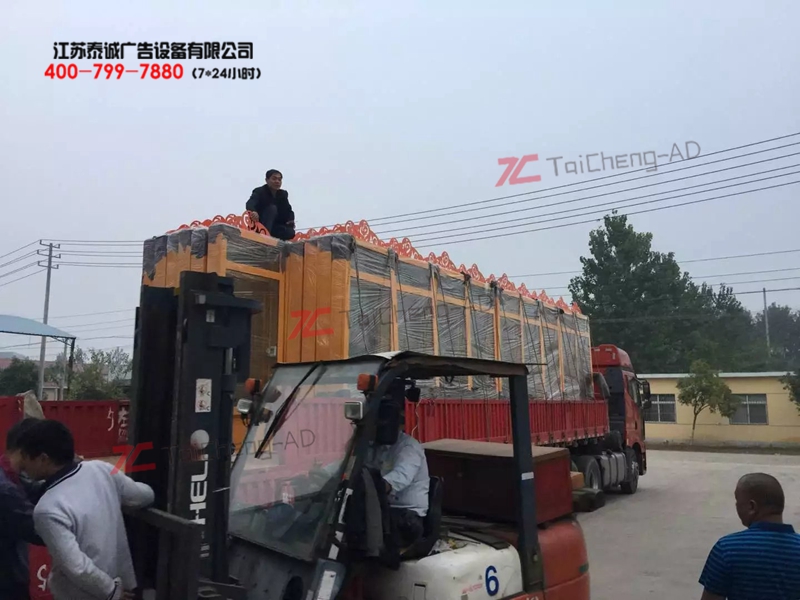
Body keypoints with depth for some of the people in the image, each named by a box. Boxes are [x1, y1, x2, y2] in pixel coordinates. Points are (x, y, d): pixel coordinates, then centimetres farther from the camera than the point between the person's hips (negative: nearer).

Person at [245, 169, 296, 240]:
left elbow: (288, 210, 3)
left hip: (274, 225, 5)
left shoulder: (283, 194, 6)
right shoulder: (259, 191, -12)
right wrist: (253, 211, -57)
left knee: (290, 233, -22)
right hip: (258, 222, -5)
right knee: (272, 208, -30)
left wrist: (291, 219, -21)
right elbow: (250, 203, -32)